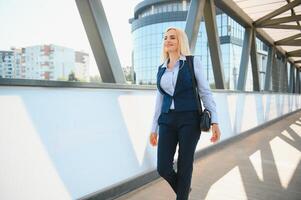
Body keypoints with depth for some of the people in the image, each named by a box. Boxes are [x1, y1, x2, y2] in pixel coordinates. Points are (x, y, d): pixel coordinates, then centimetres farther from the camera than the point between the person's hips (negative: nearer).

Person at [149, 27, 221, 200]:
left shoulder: (193, 62, 1)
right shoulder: (162, 69, 14)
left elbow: (205, 92, -2)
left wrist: (215, 121, -11)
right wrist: (154, 128, 13)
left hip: (189, 120, -4)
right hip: (167, 121, 4)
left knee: (184, 167, 2)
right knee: (163, 168, 1)